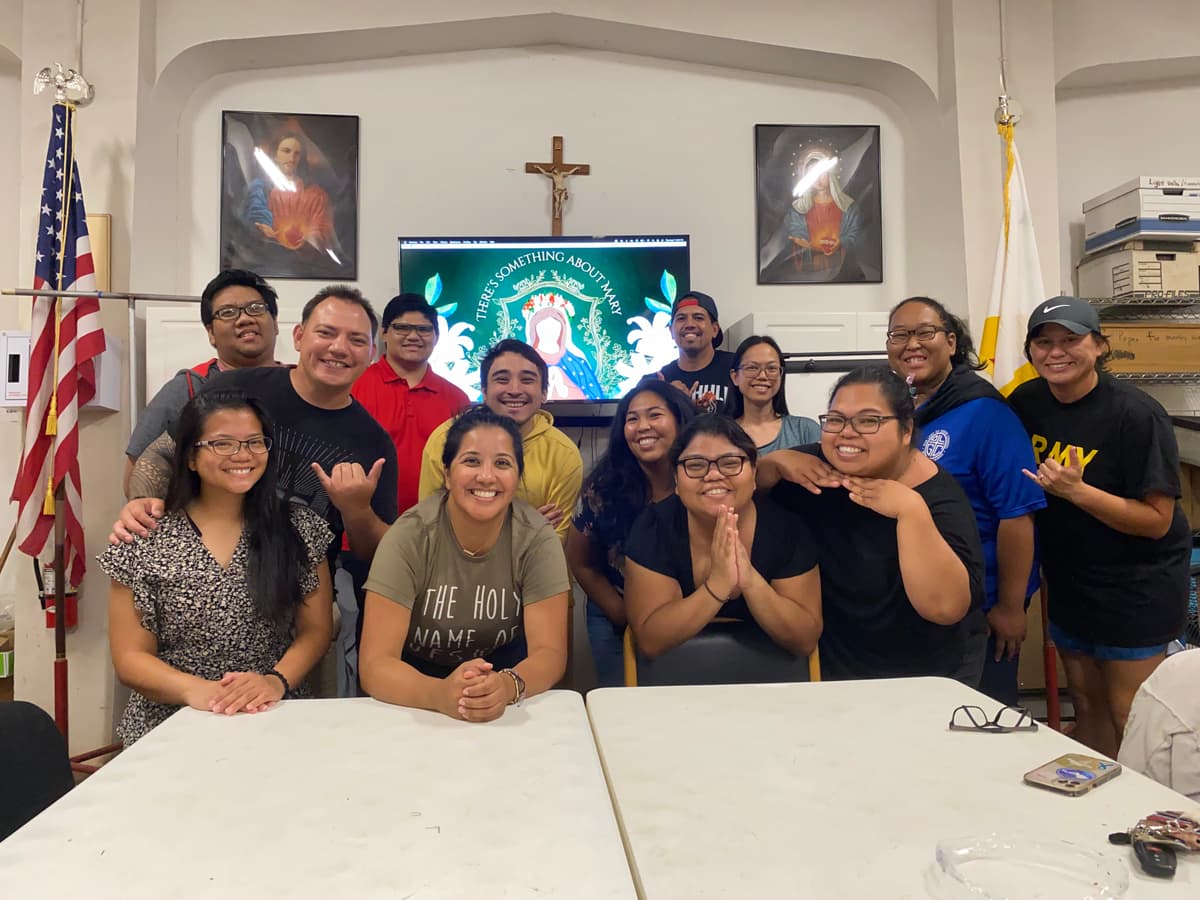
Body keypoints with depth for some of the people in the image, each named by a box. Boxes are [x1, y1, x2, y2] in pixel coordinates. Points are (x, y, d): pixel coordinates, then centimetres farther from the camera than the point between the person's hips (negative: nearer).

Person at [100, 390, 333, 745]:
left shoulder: (299, 528, 3)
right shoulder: (146, 541, 0)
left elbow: (316, 629, 3)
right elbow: (129, 658, -1)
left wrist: (277, 680, -16)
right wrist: (193, 689, -19)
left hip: (272, 725, 0)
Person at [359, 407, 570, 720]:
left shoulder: (536, 538, -14)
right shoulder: (409, 537, -18)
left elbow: (550, 652, -17)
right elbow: (375, 664, -22)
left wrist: (508, 686, -38)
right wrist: (439, 694, -40)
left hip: (504, 675, 0)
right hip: (418, 683, 0)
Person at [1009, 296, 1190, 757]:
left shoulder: (1136, 415, -20)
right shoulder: (1026, 401, -3)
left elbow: (1158, 521, -20)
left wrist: (1077, 491, -32)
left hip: (1135, 587, -5)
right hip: (1068, 581, 6)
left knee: (1129, 720, 1)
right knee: (1087, 705, 17)